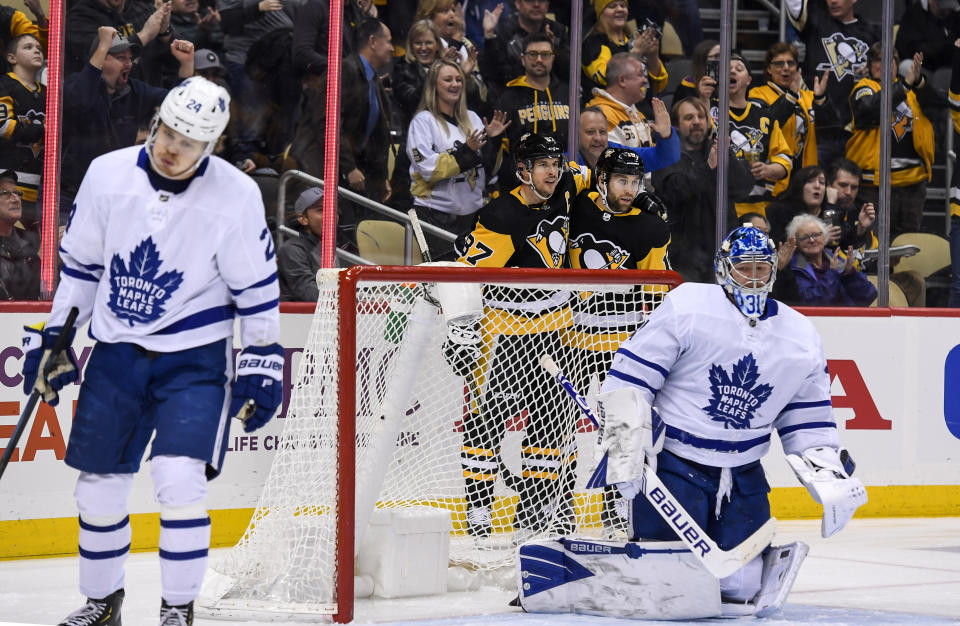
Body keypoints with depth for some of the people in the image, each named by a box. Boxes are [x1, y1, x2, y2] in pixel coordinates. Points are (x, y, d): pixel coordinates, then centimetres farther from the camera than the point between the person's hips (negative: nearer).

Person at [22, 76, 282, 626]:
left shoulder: (236, 197, -15)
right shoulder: (107, 175, -6)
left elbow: (257, 290, -5)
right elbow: (80, 265, 7)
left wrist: (262, 365, -5)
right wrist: (54, 339, 9)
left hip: (195, 358, -3)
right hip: (116, 353, 4)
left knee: (179, 477, -18)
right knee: (99, 485, 7)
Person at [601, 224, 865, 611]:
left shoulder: (801, 336, 6)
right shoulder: (687, 307, -10)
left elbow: (807, 420, 12)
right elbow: (630, 375, -9)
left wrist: (829, 476, 0)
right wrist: (628, 439, -17)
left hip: (743, 475, 4)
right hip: (672, 462, -4)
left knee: (742, 582, -2)